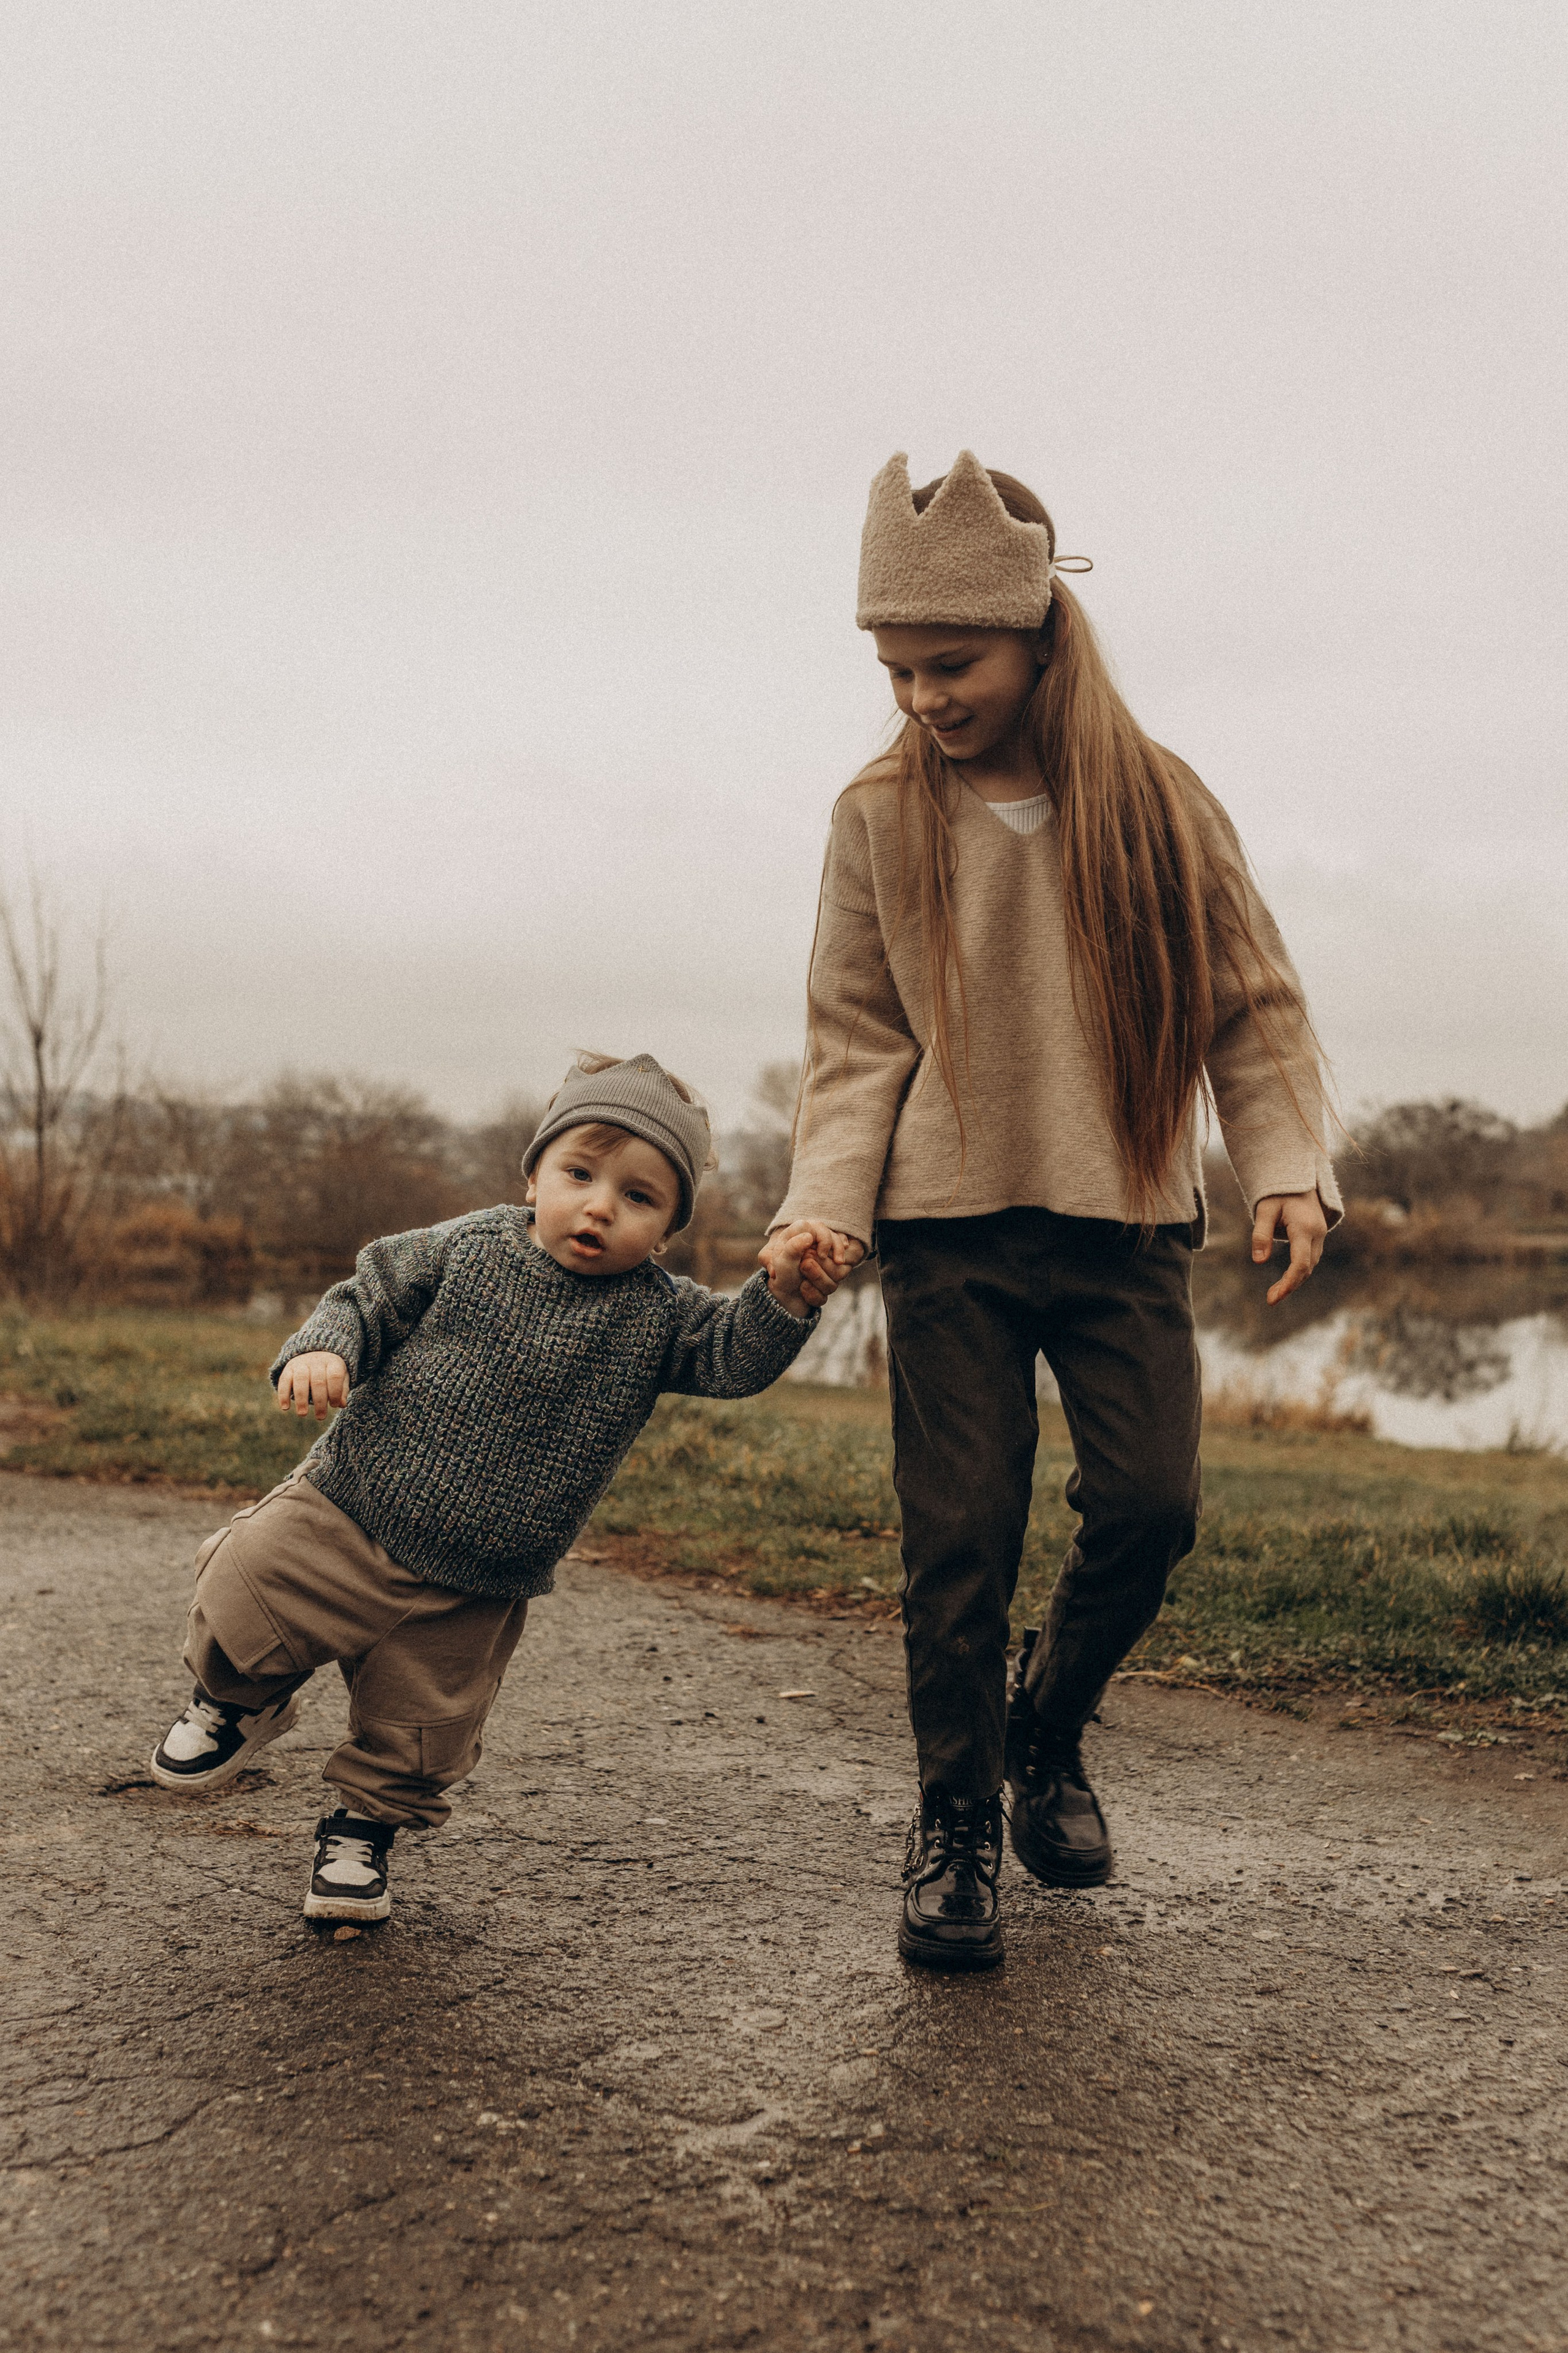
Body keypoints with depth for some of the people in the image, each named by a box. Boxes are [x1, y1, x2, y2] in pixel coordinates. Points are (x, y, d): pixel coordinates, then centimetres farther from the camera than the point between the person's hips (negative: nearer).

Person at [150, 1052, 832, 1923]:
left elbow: (735, 1358, -15)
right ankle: (242, 1699, 23)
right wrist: (321, 1350, -18)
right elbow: (369, 1300, 2)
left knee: (418, 1738, 6)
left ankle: (365, 1826, 37)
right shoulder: (466, 1250, -4)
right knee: (244, 1595, -10)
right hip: (349, 1514, 0)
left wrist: (785, 1297, -33)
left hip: (471, 1594, 0)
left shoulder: (657, 1314, -5)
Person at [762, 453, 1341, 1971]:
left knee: (1149, 1506, -7)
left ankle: (1047, 1731, 23)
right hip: (949, 1229, 0)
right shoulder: (878, 820, 2)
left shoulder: (1157, 801, 2)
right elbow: (856, 1041, 4)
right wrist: (827, 1205, -9)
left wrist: (1288, 1168, -4)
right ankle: (953, 1824, 17)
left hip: (1126, 1222, 1)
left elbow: (1251, 1008, 8)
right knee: (960, 1542, -2)